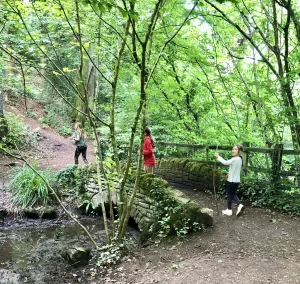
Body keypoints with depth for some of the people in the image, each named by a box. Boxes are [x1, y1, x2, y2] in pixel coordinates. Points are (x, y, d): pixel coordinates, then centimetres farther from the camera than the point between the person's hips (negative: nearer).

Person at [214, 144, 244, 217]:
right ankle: (240, 205, 4)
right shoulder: (240, 159, 6)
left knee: (229, 195, 6)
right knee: (233, 194, 21)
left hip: (231, 180, -8)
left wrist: (218, 157, -18)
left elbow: (225, 162, -27)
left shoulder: (235, 159, -23)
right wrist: (230, 173, 12)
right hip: (237, 180, 8)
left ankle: (229, 210, 16)